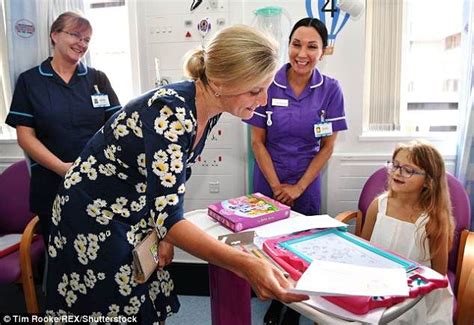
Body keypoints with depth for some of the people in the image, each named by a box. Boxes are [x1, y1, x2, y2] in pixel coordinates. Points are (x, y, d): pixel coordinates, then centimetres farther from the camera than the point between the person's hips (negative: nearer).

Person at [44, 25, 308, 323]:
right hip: (94, 215, -7)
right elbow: (166, 216, -37)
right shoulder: (171, 112, -33)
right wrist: (245, 265, -45)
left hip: (136, 216, 7)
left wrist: (166, 232, -3)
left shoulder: (209, 111, -7)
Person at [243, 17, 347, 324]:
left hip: (307, 184, 0)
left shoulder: (330, 89, -9)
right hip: (269, 181, 0)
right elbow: (258, 142, -6)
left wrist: (298, 187, -8)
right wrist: (276, 186, -9)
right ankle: (275, 299, 37)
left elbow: (327, 146, -4)